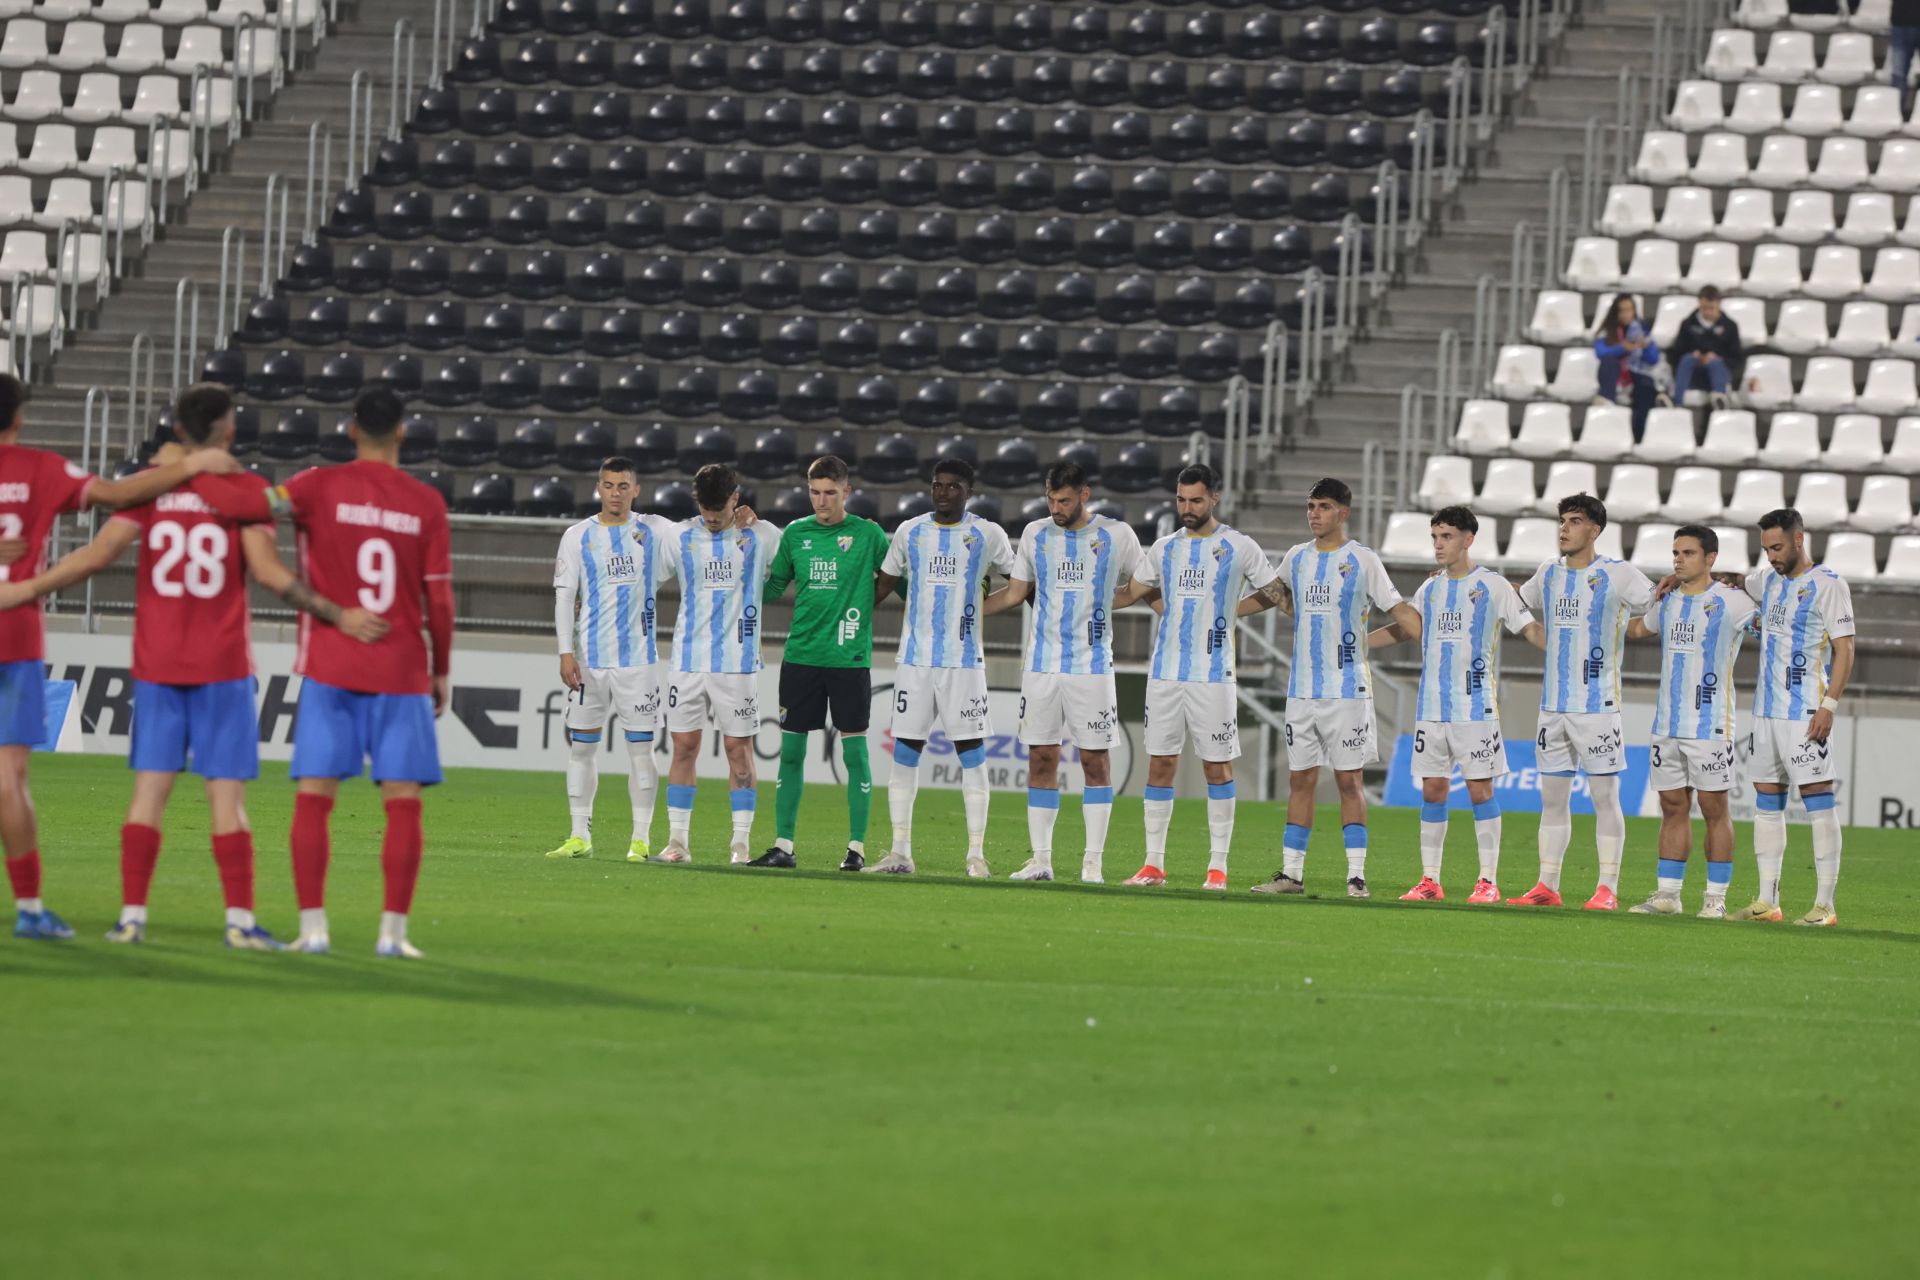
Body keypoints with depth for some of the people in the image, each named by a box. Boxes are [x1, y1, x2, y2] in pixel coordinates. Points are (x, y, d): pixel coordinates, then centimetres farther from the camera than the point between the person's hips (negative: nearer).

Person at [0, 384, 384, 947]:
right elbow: (267, 570, -12)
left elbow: (98, 555, -3)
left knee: (149, 790, 6)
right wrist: (338, 616, -8)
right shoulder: (245, 491, -5)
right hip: (223, 667, -2)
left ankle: (132, 915, 3)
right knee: (227, 795, -1)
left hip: (157, 667, 2)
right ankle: (240, 920, -3)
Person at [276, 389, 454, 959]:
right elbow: (439, 598, 1)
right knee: (403, 802, 3)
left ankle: (313, 927, -3)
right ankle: (392, 931, -2)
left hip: (330, 669, 0)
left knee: (314, 797, 3)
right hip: (402, 672, 0)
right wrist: (442, 670, 12)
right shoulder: (426, 503, 1)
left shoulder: (320, 486, -2)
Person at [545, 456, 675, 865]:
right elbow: (564, 596, 3)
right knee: (581, 746, 2)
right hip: (589, 659, 1)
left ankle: (641, 839, 3)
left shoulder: (654, 531, 5)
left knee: (641, 747, -2)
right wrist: (566, 652, -5)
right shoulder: (578, 537, 5)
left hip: (639, 658, -1)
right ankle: (580, 837, 10)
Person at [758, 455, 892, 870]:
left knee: (854, 747, -2)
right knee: (791, 749, 3)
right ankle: (783, 845, 9)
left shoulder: (867, 535, -1)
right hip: (800, 656, 3)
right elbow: (772, 588, 14)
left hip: (850, 657, -3)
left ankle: (857, 847, 4)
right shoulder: (795, 534, 8)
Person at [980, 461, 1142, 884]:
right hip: (1042, 664, 3)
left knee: (1095, 760, -3)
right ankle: (1040, 859, 5)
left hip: (1092, 666, -3)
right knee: (1041, 759, 2)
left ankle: (1093, 860, 1)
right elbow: (1015, 592, 17)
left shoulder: (1117, 535, 0)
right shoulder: (1035, 534, 8)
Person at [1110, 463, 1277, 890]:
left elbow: (1276, 593, 8)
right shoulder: (1165, 548, 11)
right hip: (1165, 673, 4)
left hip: (1213, 675, -4)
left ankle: (1218, 867, 3)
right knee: (1160, 763, 2)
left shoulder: (1239, 548, 0)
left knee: (1218, 767, -1)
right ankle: (1154, 864, 7)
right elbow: (1131, 593, 23)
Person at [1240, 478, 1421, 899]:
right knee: (1302, 780, 7)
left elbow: (1399, 610, -2)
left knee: (1349, 781, -5)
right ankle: (1291, 872, 10)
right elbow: (1270, 597, 27)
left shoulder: (1363, 560, -3)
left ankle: (1356, 876, -4)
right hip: (1302, 688, 4)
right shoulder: (1296, 557, 11)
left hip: (1347, 688, -4)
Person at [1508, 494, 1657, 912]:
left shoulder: (1617, 575, -7)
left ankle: (1607, 889, -1)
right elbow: (1517, 602, 29)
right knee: (1552, 796, 7)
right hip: (1553, 704, 6)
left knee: (1605, 796, -3)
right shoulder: (1549, 574, 11)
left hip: (1598, 704, -6)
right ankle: (1547, 886, 12)